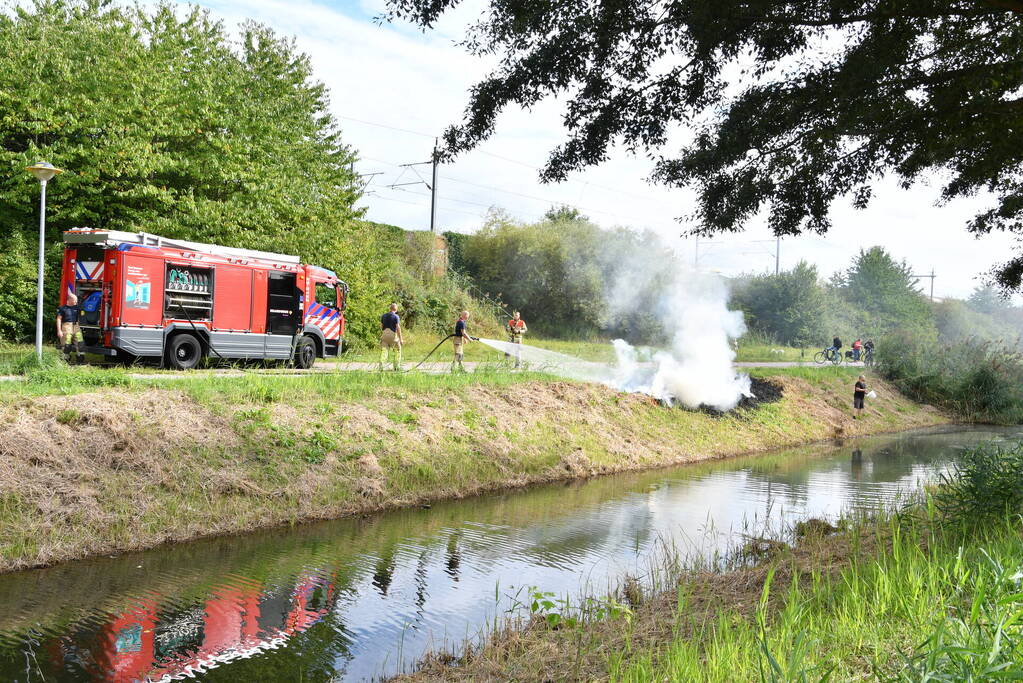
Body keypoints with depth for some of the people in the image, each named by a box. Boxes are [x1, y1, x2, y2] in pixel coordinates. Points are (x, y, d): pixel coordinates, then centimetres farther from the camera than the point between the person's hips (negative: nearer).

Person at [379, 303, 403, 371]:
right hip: (393, 335, -3)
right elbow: (398, 327, -11)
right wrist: (400, 339, -8)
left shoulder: (383, 316, 8)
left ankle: (381, 367, -12)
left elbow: (381, 326, 13)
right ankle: (396, 366, 13)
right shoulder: (396, 317, -6)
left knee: (384, 351, 1)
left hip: (384, 334, 3)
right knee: (397, 351, 15)